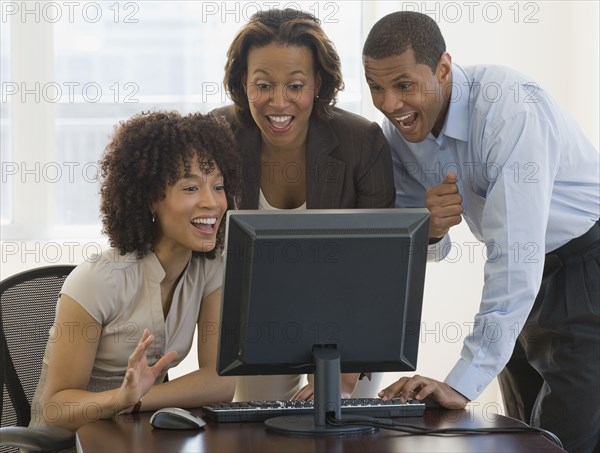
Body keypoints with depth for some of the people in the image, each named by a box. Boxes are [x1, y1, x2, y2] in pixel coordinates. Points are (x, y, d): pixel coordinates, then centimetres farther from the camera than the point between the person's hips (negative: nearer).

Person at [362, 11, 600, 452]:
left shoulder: (508, 111, -30)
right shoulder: (401, 125, -6)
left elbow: (514, 256, -35)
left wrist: (462, 384, -37)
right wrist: (427, 227, -25)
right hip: (527, 277, 8)